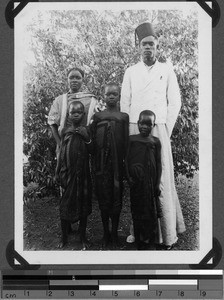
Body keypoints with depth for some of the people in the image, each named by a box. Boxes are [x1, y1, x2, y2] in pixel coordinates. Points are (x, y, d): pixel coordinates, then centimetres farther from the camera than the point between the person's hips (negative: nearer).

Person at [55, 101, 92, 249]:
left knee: (83, 203, 7)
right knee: (65, 205, 2)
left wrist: (87, 138, -17)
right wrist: (58, 172, 8)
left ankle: (83, 237, 20)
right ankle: (64, 238, 16)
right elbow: (61, 152, 8)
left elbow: (91, 152, -3)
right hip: (68, 172, 0)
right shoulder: (65, 131, 3)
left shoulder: (86, 131, 0)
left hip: (83, 173, 0)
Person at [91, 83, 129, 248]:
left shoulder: (124, 117, 5)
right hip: (101, 164, 0)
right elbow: (93, 140, 5)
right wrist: (94, 163, -2)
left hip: (117, 164, 0)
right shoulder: (97, 116, 6)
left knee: (117, 197, 4)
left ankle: (115, 233, 16)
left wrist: (125, 162, -3)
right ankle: (106, 233, 18)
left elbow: (126, 142, 4)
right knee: (103, 197, 6)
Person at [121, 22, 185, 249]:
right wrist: (129, 132, 4)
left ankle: (167, 233, 1)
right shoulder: (131, 72, 10)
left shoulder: (166, 70, 7)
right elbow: (124, 103, 10)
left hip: (158, 130, -1)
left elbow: (174, 102, 5)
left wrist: (165, 130, -1)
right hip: (134, 130, 2)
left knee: (162, 179, -5)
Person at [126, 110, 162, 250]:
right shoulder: (132, 139, 2)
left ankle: (150, 240, 15)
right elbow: (127, 159, 3)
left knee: (151, 211, 4)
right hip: (135, 181, 0)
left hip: (150, 181, 0)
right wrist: (128, 176, -7)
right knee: (137, 211, 6)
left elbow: (159, 163, 4)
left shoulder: (155, 141, 3)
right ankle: (139, 242, 15)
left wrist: (157, 184, 0)